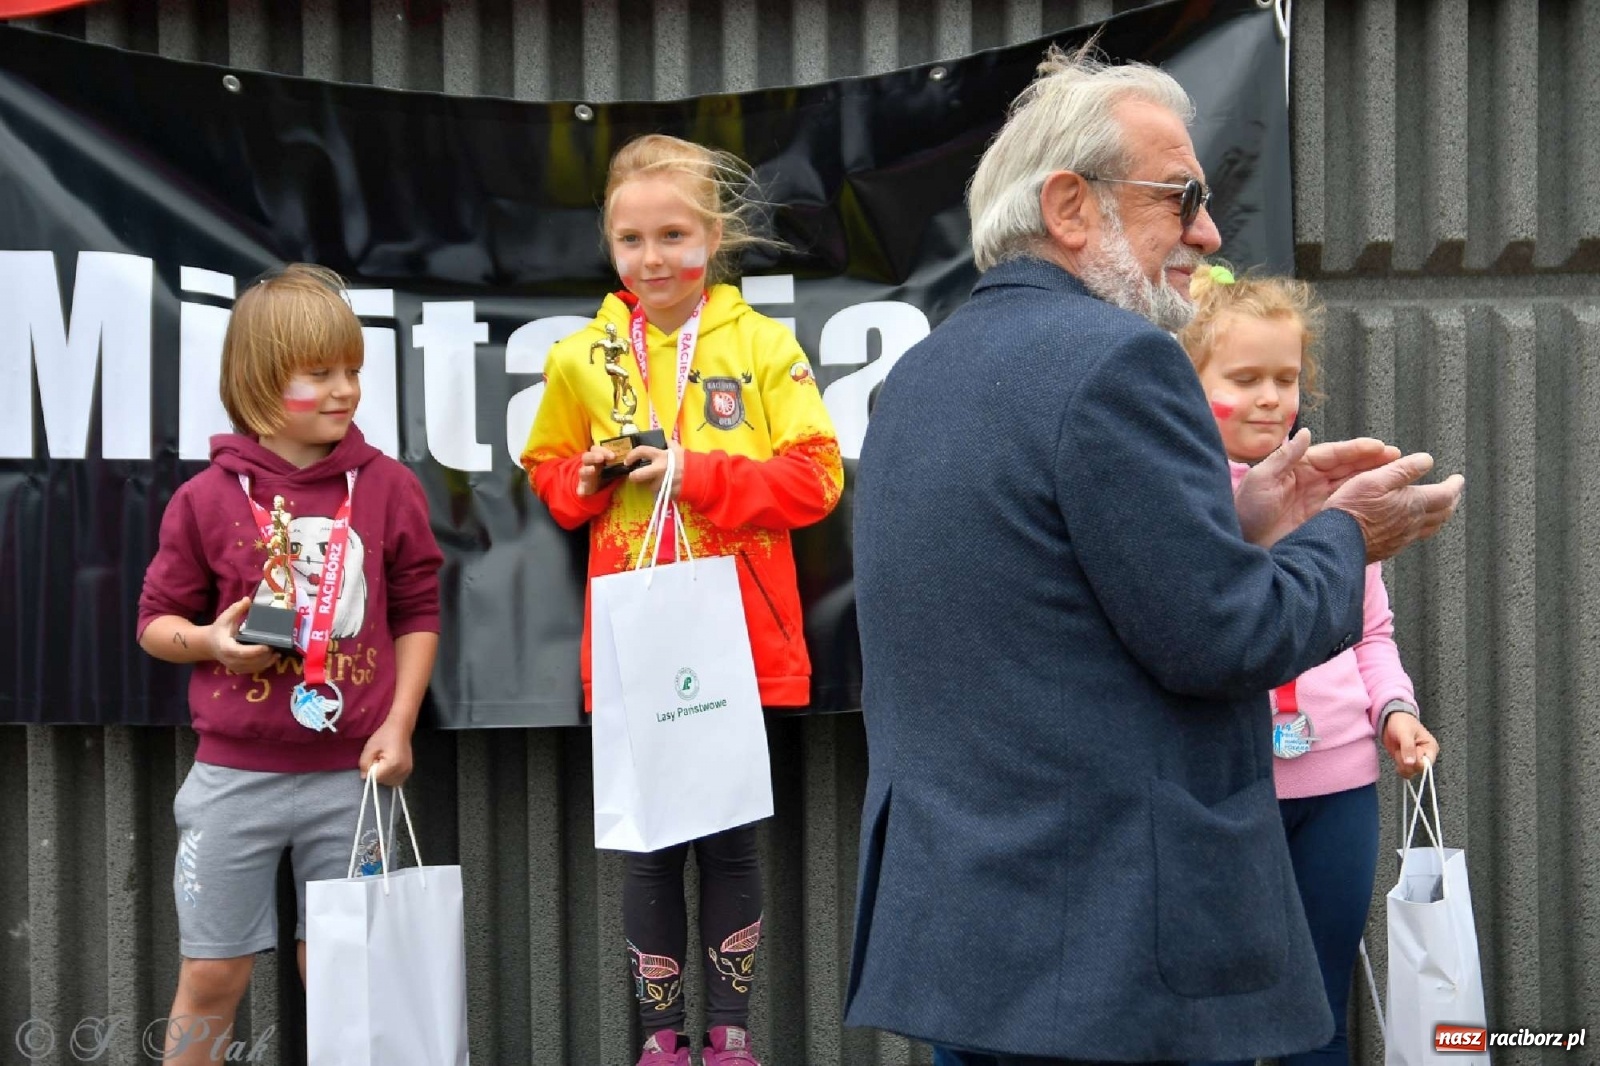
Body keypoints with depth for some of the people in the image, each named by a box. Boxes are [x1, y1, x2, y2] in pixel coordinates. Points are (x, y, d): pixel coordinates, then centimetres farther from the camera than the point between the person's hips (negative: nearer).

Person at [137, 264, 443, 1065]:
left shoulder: (388, 488, -2)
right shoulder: (208, 498, -4)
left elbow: (417, 613, 6)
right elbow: (157, 620, 5)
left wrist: (398, 725, -1)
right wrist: (211, 641, -15)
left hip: (348, 774, 1)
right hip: (235, 776, -1)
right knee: (211, 976, 8)